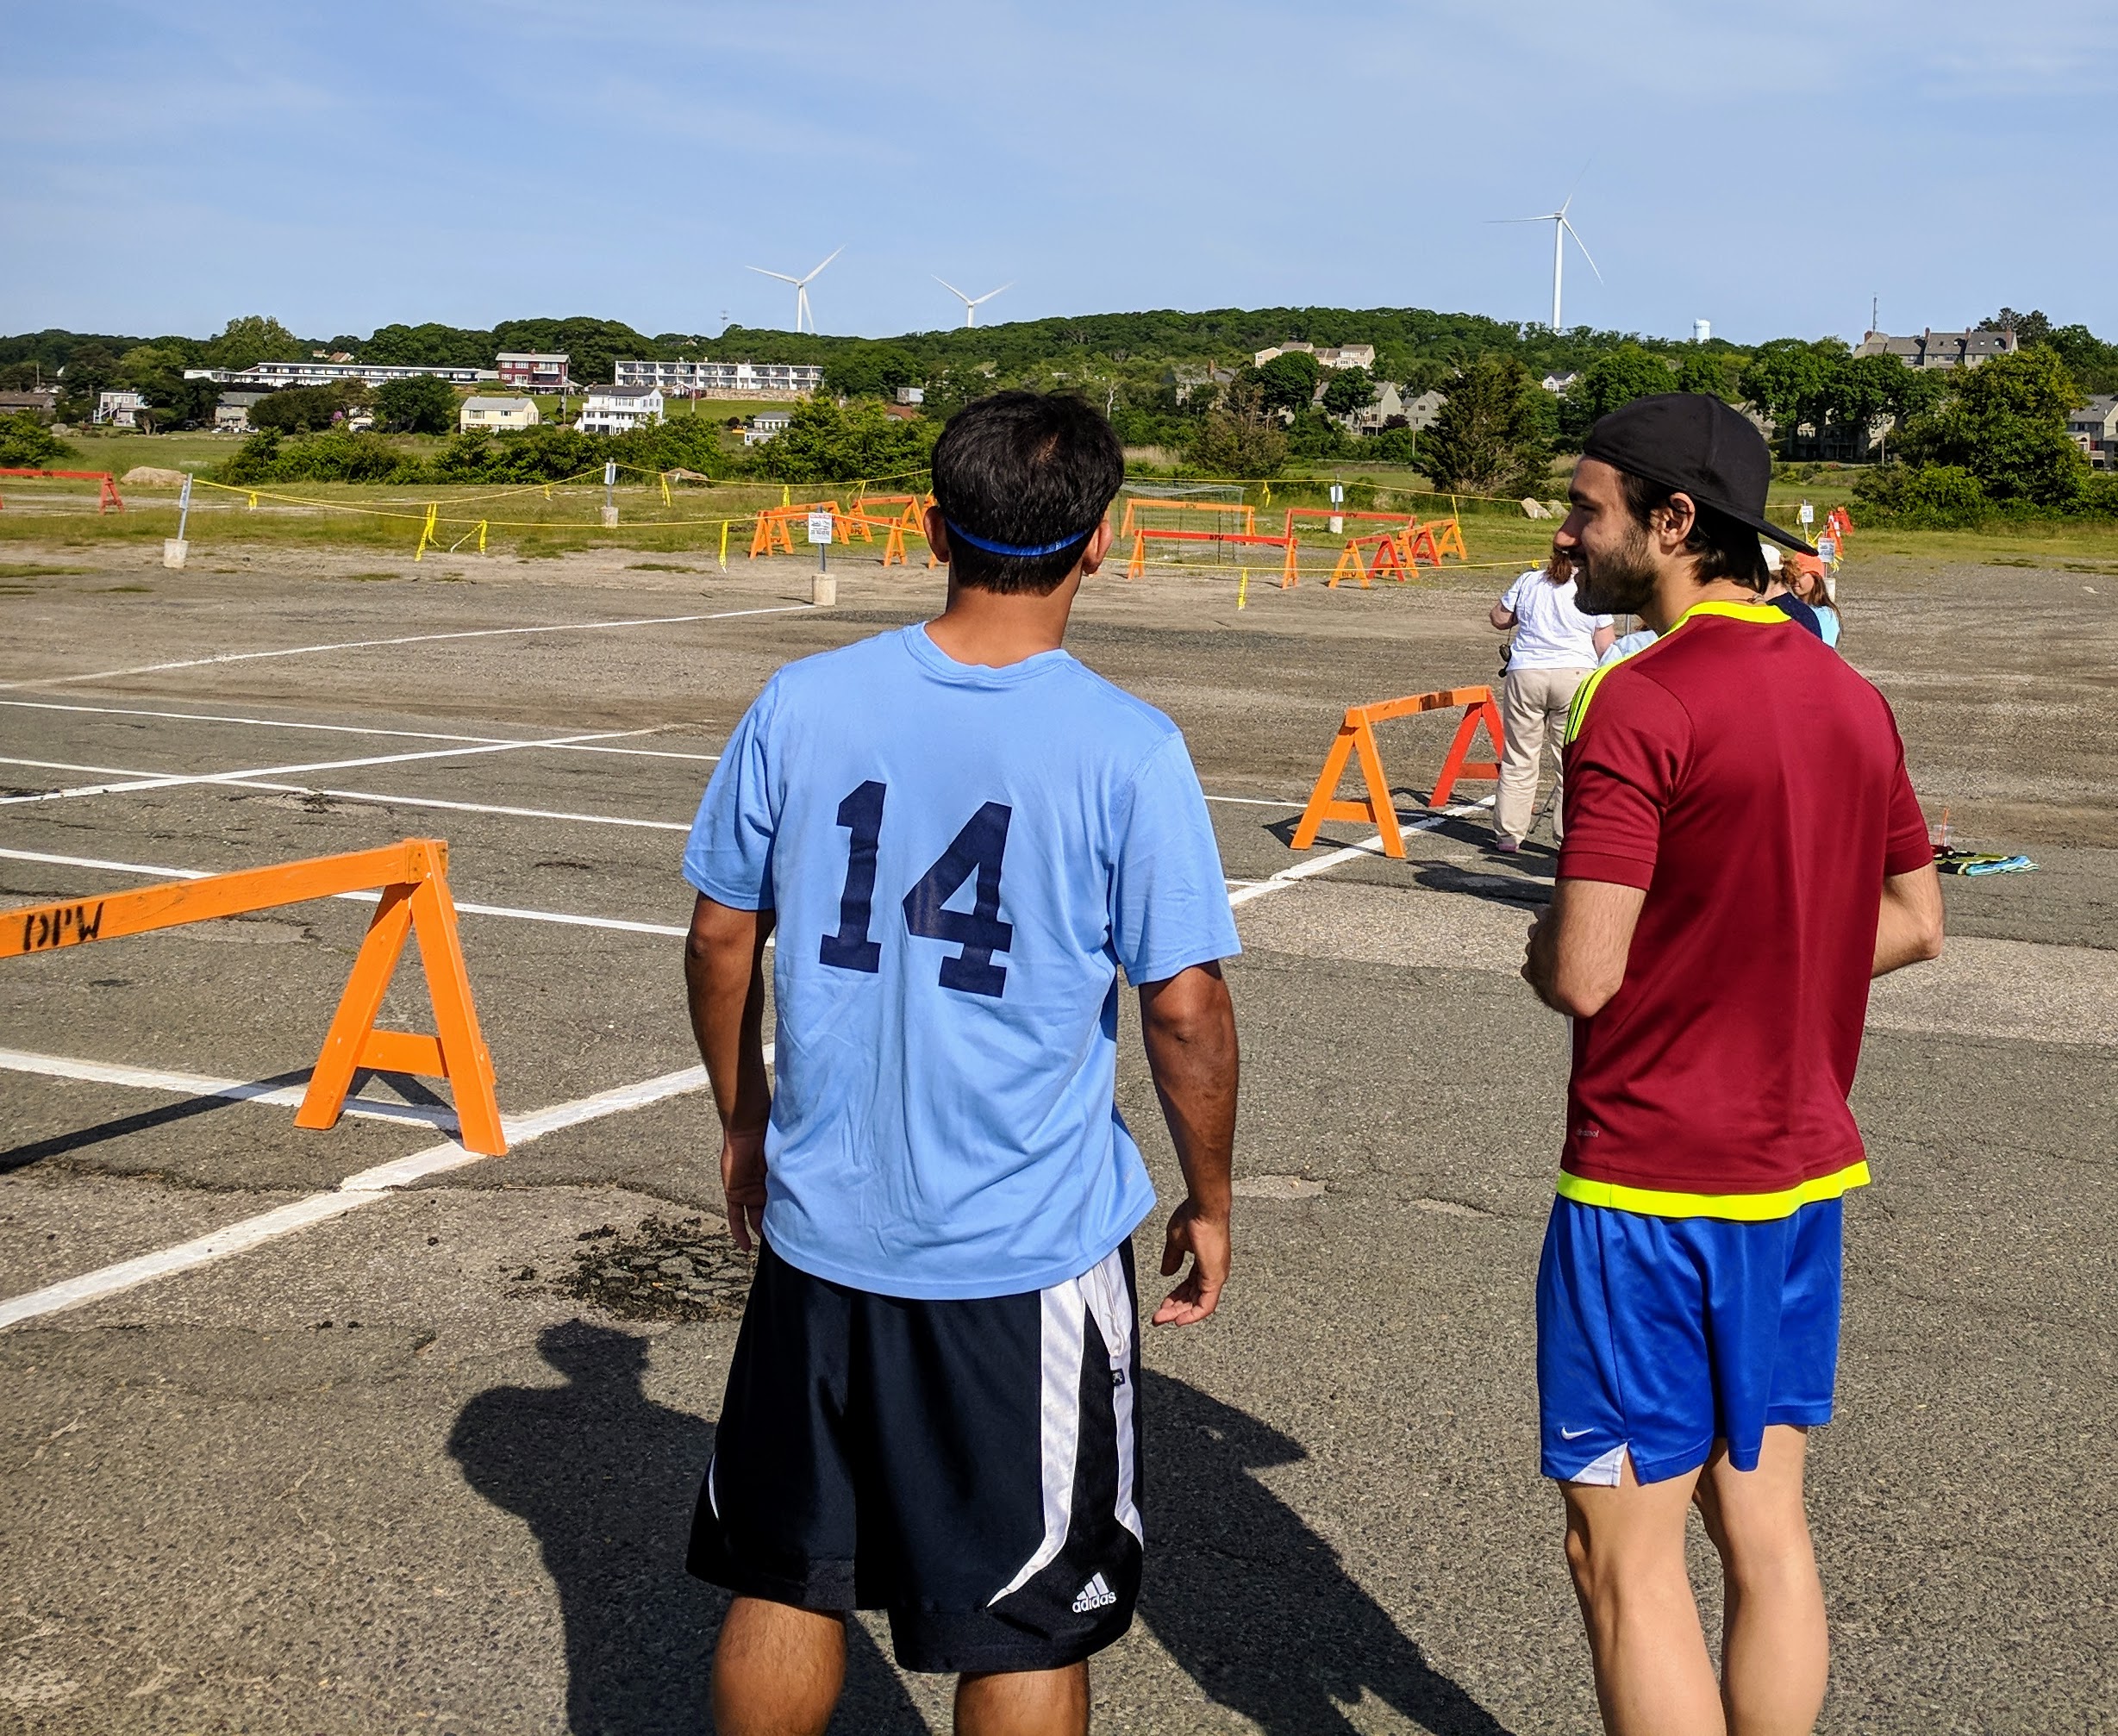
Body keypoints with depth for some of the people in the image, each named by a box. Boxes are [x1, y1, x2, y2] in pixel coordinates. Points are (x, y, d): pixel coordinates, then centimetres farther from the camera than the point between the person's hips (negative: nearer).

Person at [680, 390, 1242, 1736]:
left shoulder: (802, 704, -4)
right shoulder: (1128, 751, -14)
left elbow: (720, 938, 4)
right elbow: (1186, 1010, -11)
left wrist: (745, 1124, 19)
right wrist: (1210, 1202, 5)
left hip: (821, 1225, 3)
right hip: (1031, 1256, -3)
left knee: (788, 1578, 20)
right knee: (1027, 1625, 13)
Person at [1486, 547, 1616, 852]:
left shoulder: (1528, 581, 7)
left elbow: (1499, 619, 16)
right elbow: (1604, 648, 4)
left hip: (1524, 674, 1)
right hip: (1576, 675, -1)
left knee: (1518, 760, 6)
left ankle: (1508, 834, 8)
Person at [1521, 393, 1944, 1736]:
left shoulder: (1639, 704, -18)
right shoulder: (1852, 698, 7)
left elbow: (1583, 975, -21)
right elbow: (1915, 924, 16)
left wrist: (1541, 947, 0)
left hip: (1649, 1185, -8)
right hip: (1802, 1171, 8)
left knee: (1626, 1553, 3)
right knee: (1764, 1521, 16)